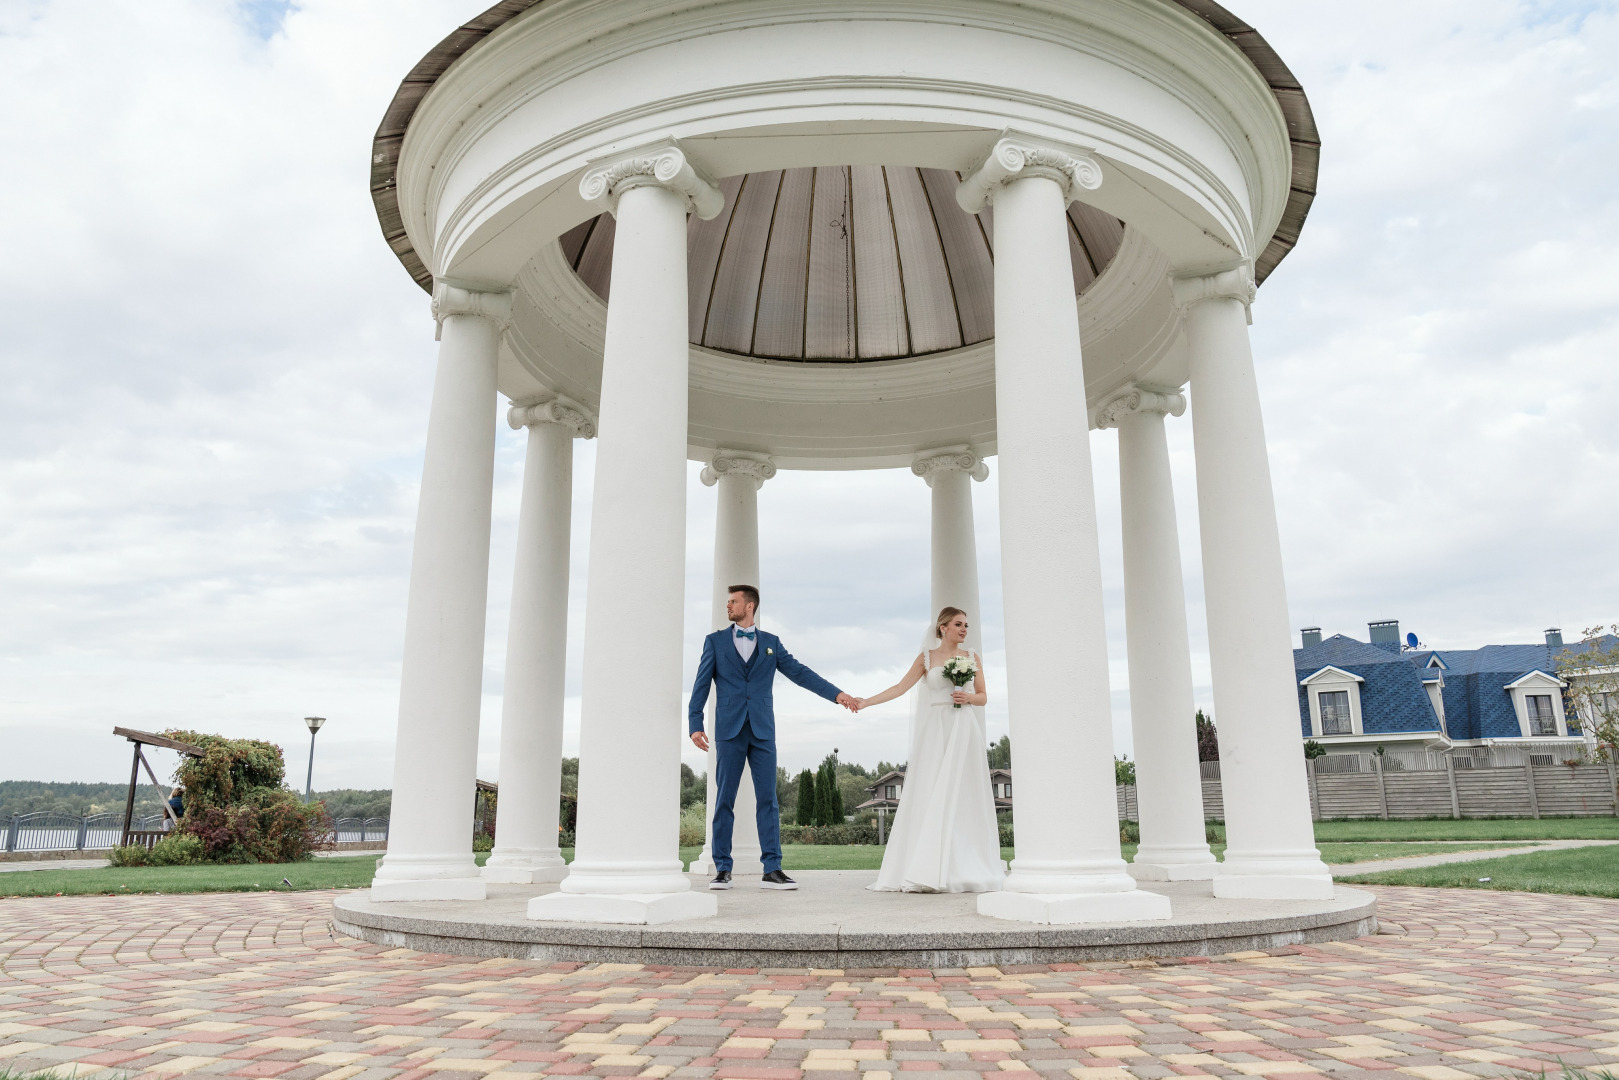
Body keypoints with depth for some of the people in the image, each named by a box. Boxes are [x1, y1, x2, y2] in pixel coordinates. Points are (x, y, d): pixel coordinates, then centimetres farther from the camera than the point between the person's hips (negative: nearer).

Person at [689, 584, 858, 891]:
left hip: (762, 731, 1)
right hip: (729, 730, -1)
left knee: (767, 799, 0)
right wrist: (695, 724, -6)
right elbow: (701, 684, 5)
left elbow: (800, 673, 8)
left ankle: (772, 870, 3)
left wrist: (836, 694, -3)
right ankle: (722, 869, 7)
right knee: (724, 800, 0)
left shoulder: (771, 643, 12)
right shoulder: (715, 641, 10)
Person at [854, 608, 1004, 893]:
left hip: (963, 731, 1)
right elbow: (900, 687, 2)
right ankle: (929, 869, -4)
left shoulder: (972, 657, 11)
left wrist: (968, 697, -8)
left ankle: (961, 868, 2)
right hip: (935, 730, -1)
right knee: (929, 794, -5)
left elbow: (983, 697, 13)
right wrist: (866, 702, -6)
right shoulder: (927, 657, 7)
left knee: (960, 793, -4)